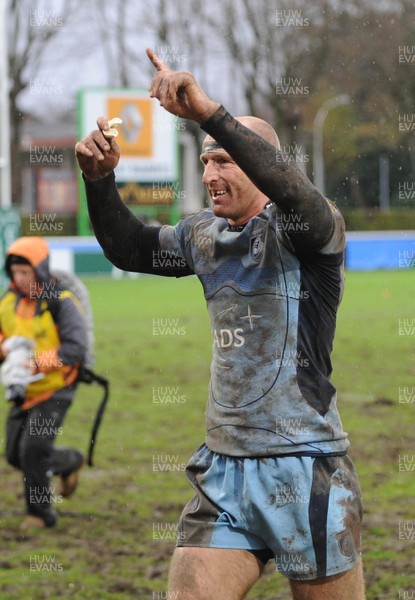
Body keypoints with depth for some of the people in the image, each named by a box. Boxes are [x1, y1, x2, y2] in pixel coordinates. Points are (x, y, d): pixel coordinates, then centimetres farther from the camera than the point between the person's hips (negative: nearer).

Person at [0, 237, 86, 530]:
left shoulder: (61, 303, -16)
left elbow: (76, 348, -25)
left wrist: (36, 364, -33)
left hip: (54, 391, -7)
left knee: (33, 449, -15)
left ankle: (40, 512, 2)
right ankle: (70, 461, 35)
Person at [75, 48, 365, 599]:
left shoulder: (297, 229, -7)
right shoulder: (205, 234, 13)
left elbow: (294, 192, -29)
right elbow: (130, 249, 22)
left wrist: (209, 114, -37)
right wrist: (99, 178, 3)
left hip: (305, 469, -6)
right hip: (223, 470, 6)